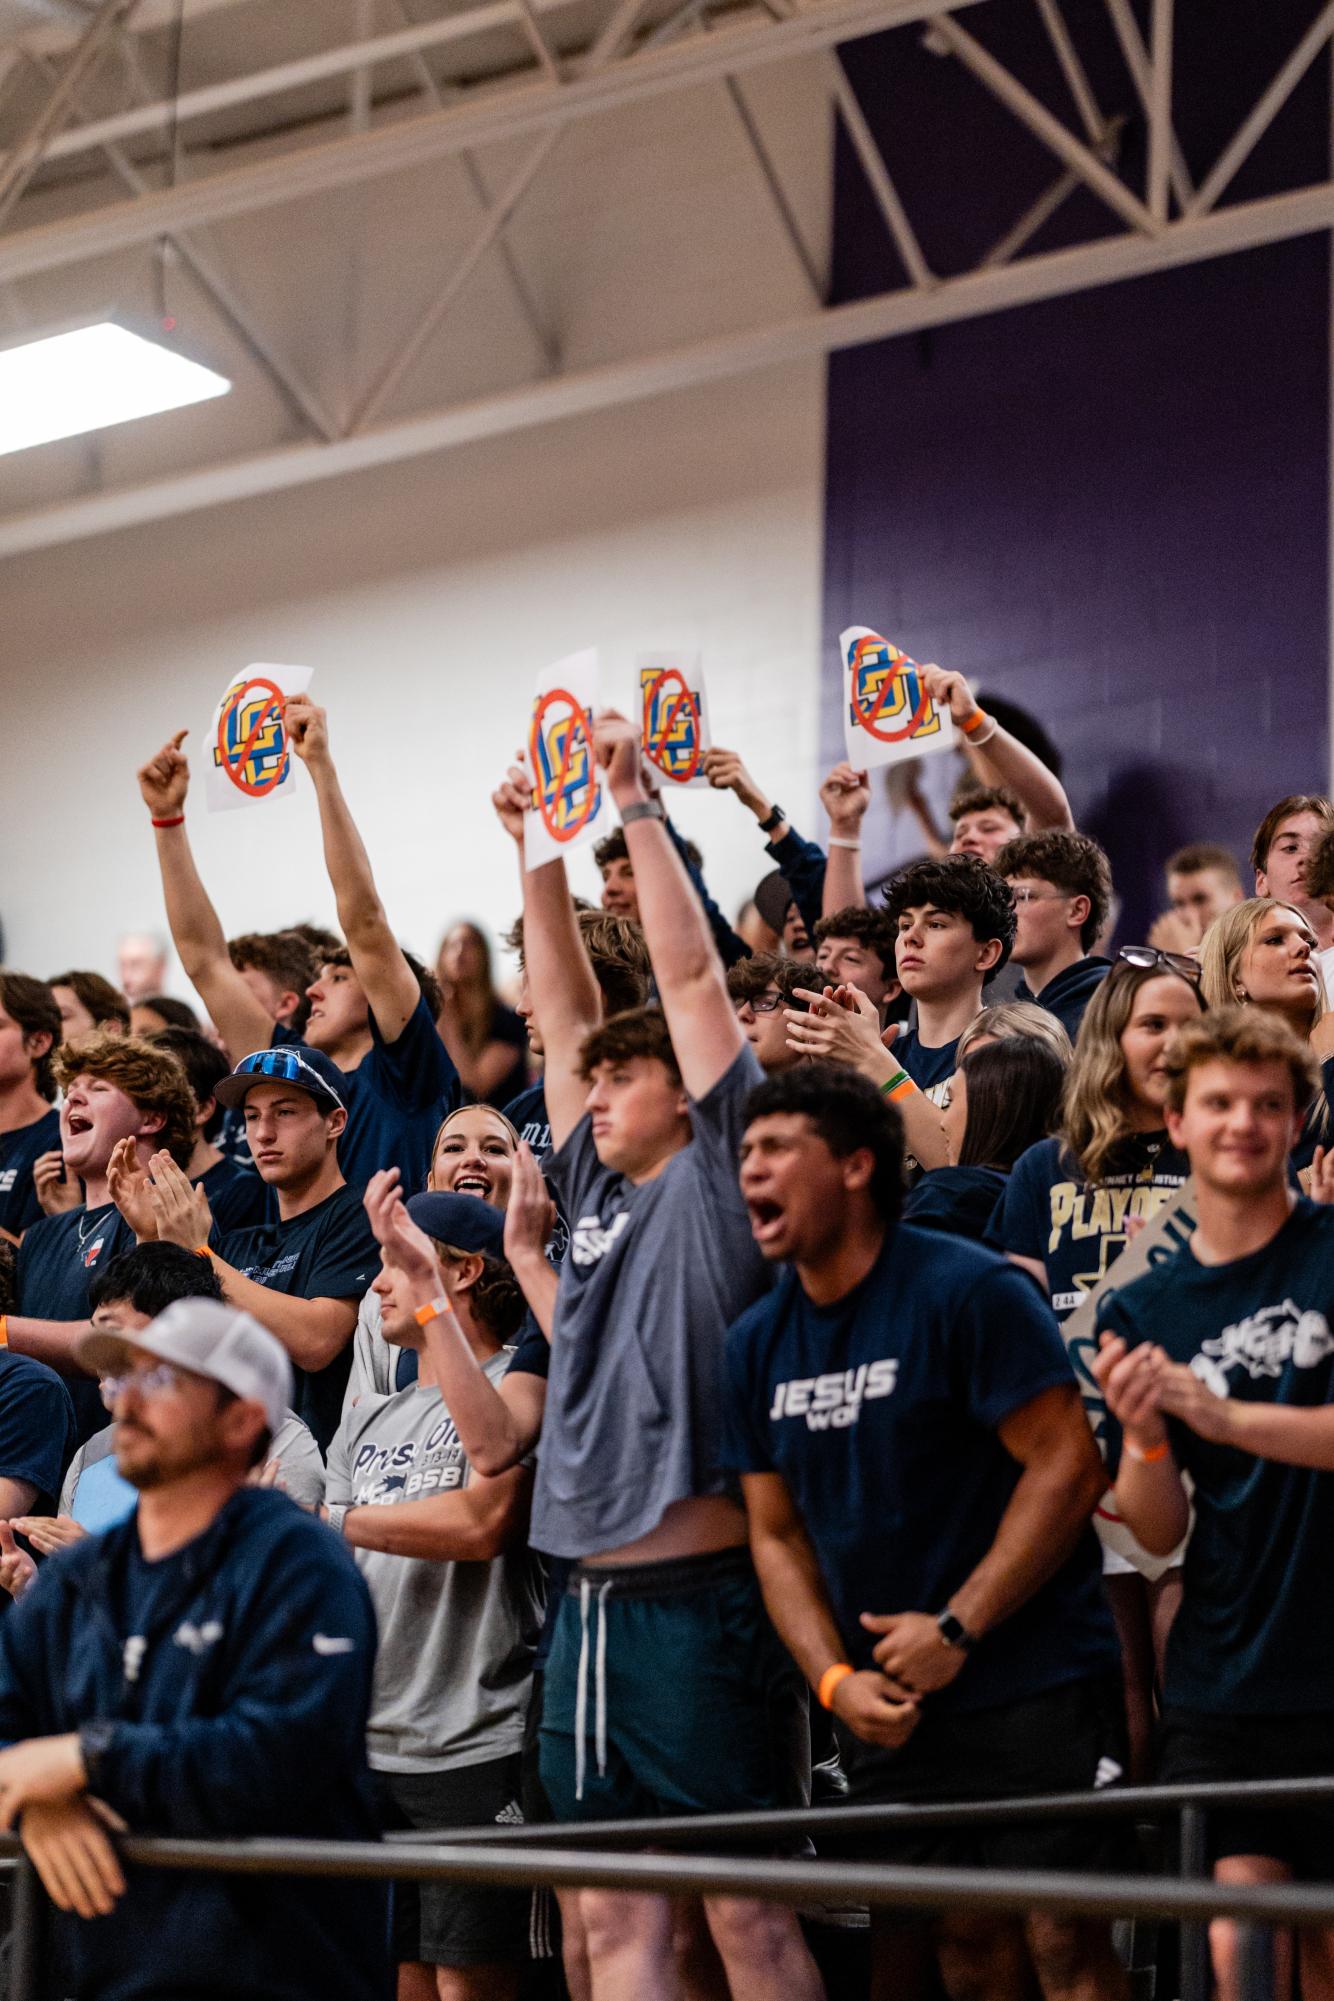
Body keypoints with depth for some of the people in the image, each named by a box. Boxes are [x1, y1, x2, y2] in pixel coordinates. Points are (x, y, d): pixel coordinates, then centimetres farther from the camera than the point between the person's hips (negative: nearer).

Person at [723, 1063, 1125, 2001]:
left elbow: (1067, 1466, -15)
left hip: (1032, 1683, -6)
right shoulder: (757, 1342, 8)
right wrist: (835, 1679, -3)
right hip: (886, 1702, 6)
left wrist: (957, 1628, -17)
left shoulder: (967, 1291, -11)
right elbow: (777, 1534, 12)